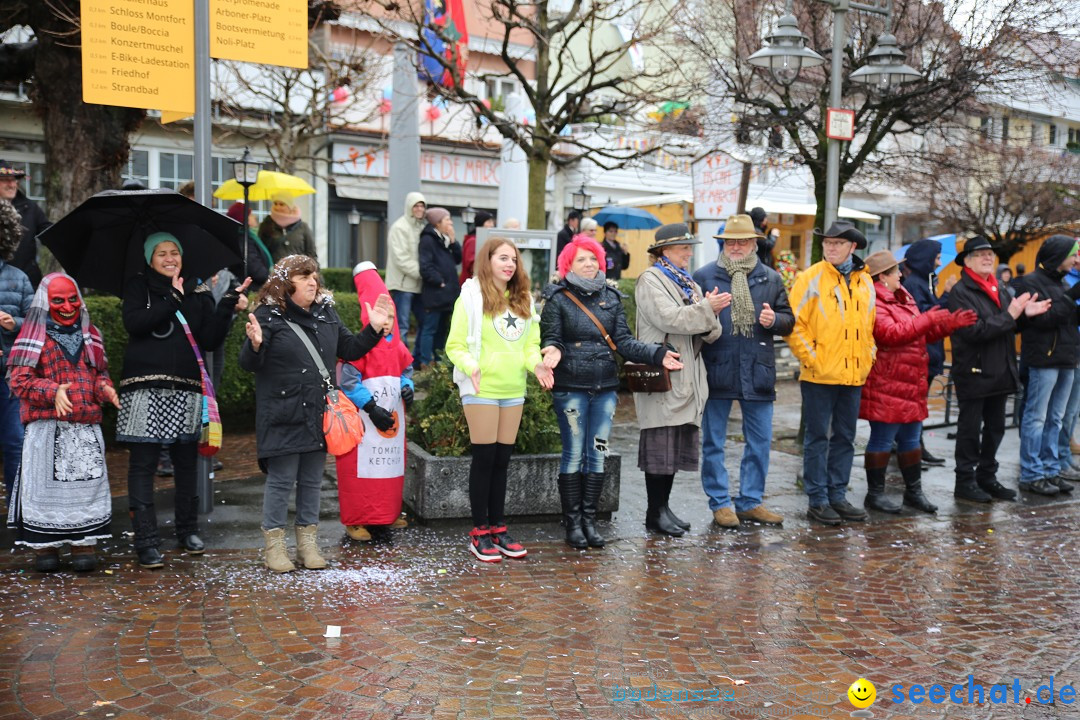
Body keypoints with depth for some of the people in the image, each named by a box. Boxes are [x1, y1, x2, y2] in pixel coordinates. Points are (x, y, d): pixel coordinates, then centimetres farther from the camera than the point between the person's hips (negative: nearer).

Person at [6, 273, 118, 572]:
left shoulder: (90, 336, 15)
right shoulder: (35, 337, 1)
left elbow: (101, 373, 20)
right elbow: (20, 380, -4)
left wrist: (105, 389, -3)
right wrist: (53, 392, -20)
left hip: (86, 425, 3)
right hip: (47, 425, -3)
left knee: (87, 482, 1)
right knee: (45, 483, 0)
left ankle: (84, 543, 11)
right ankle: (44, 545, 12)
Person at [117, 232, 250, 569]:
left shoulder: (198, 292, 12)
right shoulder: (138, 286, 9)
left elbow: (210, 339, 5)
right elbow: (133, 322, -10)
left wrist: (227, 307, -6)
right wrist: (172, 300, -8)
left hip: (186, 389, 2)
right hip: (145, 388, -2)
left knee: (186, 461, 8)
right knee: (143, 463, -3)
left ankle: (188, 530, 22)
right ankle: (146, 541, 1)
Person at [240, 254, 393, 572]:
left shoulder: (326, 312, 11)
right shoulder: (269, 315, -8)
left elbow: (350, 350, 17)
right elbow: (249, 365, -10)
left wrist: (374, 330, 5)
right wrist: (255, 344, -31)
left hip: (318, 414, 6)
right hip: (283, 416, -6)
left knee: (312, 481, 13)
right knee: (281, 480, 1)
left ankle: (308, 543, 24)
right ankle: (274, 545, 13)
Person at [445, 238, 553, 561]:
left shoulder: (523, 300, 14)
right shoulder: (472, 297, -4)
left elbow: (530, 343, 15)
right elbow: (455, 345, -7)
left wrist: (536, 363, -5)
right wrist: (471, 366, -24)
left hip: (513, 390, 6)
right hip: (481, 390, -5)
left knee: (502, 461, 10)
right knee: (484, 459, -2)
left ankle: (498, 528, 19)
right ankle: (479, 533, 8)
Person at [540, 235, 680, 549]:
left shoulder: (611, 297, 10)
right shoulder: (558, 299, -1)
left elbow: (624, 341, 6)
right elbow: (550, 338, -5)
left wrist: (657, 354, -6)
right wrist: (553, 351, -28)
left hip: (605, 387, 4)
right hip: (570, 387, -4)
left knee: (597, 455, 7)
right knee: (573, 454, 1)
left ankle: (589, 520, 17)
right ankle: (573, 523, 10)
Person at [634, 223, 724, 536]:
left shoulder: (688, 283, 20)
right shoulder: (651, 280, -4)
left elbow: (708, 333, 13)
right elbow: (668, 318, -20)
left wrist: (710, 312, -8)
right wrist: (706, 308, -15)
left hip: (687, 376, 8)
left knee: (678, 442, 10)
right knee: (661, 443, -5)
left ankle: (663, 506, 19)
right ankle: (655, 514, 2)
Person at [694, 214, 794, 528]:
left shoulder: (771, 279, 11)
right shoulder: (703, 276, 3)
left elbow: (788, 320, 15)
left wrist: (774, 320, -7)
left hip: (758, 372, 3)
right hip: (717, 371, -2)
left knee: (760, 442, 8)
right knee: (713, 442, 4)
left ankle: (751, 501, 21)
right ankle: (720, 503, 16)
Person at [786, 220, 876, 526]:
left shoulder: (865, 282, 11)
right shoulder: (812, 278, -6)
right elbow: (794, 325, -8)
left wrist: (868, 358, 10)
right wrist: (811, 358, -12)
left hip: (854, 375, 6)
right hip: (820, 375, -6)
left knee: (845, 438, 12)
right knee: (818, 438, 1)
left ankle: (838, 496, 22)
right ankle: (818, 500, 8)